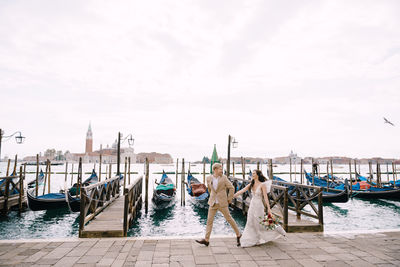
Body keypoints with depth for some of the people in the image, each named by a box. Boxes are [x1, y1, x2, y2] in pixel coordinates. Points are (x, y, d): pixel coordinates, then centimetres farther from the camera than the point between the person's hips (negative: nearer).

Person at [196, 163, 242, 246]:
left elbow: (231, 188, -3)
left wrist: (229, 199, -2)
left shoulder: (224, 178, -8)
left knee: (229, 218, 7)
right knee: (209, 220, 2)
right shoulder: (209, 178, 0)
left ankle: (238, 235, 26)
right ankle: (206, 240, 10)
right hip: (213, 203, 3)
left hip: (222, 203, -3)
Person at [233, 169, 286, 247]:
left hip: (259, 206, -6)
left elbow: (265, 197, -16)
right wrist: (232, 196, -1)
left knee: (260, 224, 4)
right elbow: (241, 191, 3)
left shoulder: (262, 185, -12)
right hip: (252, 205, 6)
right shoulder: (251, 184, 4)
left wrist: (268, 208, -20)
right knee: (251, 224, 6)